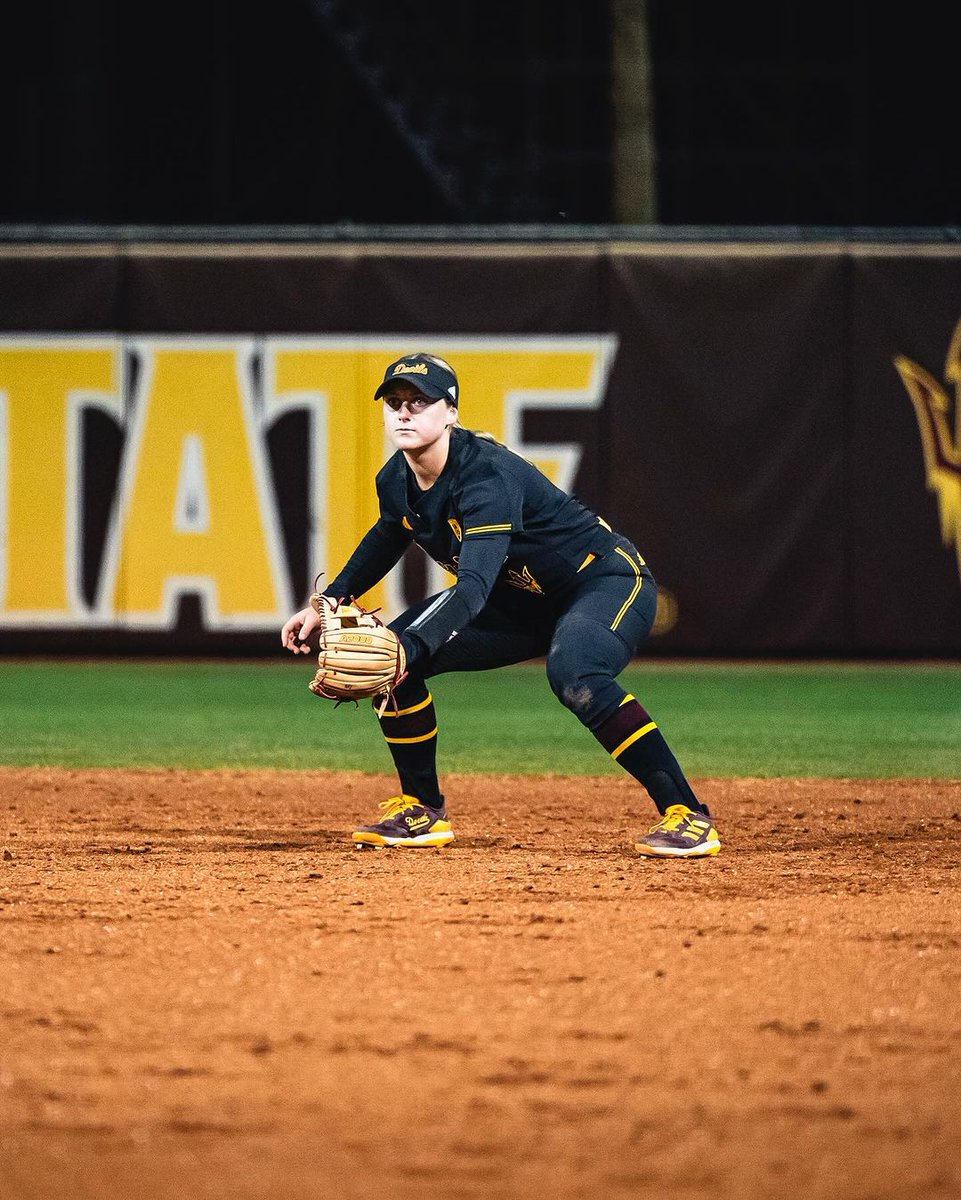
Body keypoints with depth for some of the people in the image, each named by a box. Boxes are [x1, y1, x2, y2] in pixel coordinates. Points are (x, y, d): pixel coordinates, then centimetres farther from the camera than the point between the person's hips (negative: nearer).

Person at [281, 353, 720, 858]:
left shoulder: (487, 476, -31)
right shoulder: (396, 480, -6)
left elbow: (475, 586, -43)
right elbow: (388, 537, 19)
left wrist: (413, 646, -55)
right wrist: (327, 604, 11)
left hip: (608, 582, -9)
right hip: (522, 600, 9)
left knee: (574, 675, -39)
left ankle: (686, 814, -34)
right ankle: (421, 812, 13)